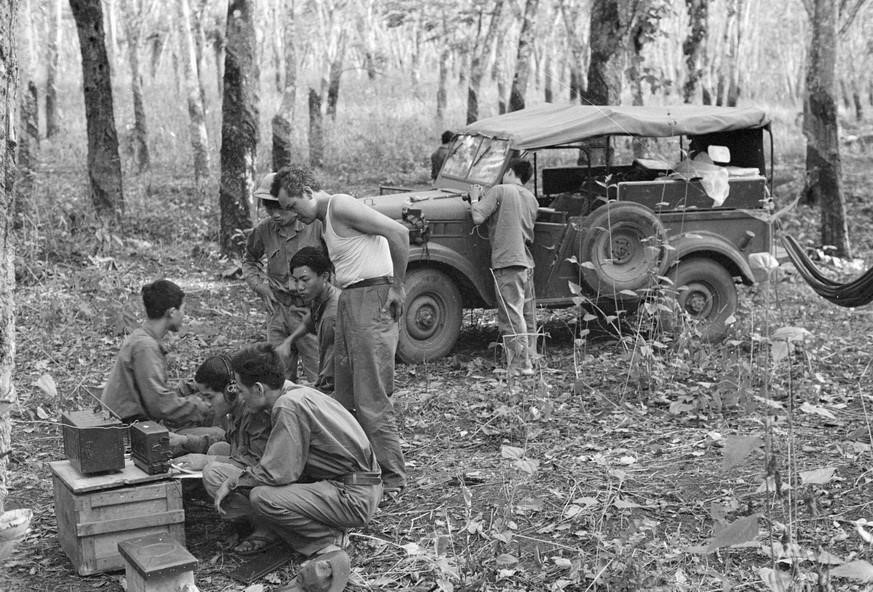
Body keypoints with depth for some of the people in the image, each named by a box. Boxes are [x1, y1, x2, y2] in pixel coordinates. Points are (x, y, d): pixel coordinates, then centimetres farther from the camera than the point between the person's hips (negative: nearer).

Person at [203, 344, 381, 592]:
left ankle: (330, 542, -6)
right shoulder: (297, 393, 9)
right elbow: (282, 465, 14)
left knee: (263, 497, -25)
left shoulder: (289, 406, -20)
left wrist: (234, 482, -6)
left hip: (354, 497, -10)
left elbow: (278, 472, -21)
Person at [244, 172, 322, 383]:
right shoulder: (264, 230, 3)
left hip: (309, 310, -5)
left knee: (320, 380, -3)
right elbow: (249, 260, 23)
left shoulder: (316, 225, -11)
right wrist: (260, 285, 7)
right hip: (277, 310, 5)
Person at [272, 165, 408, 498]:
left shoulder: (341, 206, -9)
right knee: (345, 398, 11)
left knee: (372, 399, -9)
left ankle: (394, 479, -2)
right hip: (348, 301, 10)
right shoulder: (325, 221, 20)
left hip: (373, 298, -10)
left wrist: (398, 286, -13)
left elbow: (398, 233, -17)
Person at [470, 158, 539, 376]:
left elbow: (478, 218, -12)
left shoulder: (500, 191, -5)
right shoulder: (531, 199, 16)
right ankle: (529, 361, 20)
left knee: (511, 317, -6)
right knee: (528, 317, 13)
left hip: (507, 262, -7)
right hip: (527, 262, 8)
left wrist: (474, 199, 7)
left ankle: (519, 367, -7)